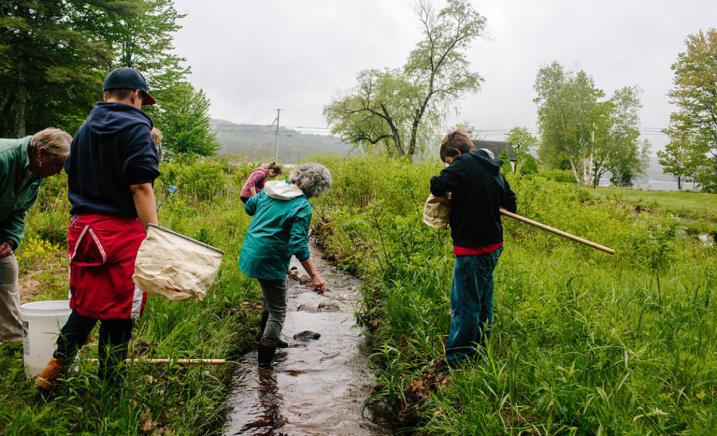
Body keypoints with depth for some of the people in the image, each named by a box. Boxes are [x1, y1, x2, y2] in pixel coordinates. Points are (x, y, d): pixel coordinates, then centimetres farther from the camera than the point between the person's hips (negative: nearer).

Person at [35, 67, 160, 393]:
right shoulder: (135, 128, -9)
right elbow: (140, 187, -18)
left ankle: (51, 372, 24)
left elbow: (72, 180, 21)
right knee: (118, 315, 3)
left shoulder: (85, 129, 16)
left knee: (85, 307, 23)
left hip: (82, 228, 8)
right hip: (121, 231, -8)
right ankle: (109, 388, 13)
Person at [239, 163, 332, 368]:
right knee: (277, 312, 4)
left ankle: (267, 337, 45)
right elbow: (299, 245, -24)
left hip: (250, 253, 8)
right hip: (269, 262, -8)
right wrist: (314, 276, -21)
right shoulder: (302, 206, -19)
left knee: (271, 298, 29)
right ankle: (264, 364, 6)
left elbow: (249, 207, 17)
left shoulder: (272, 188, 3)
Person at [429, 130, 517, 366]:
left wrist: (444, 187, -2)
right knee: (482, 300, 20)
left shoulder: (465, 163, -12)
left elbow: (437, 187, -23)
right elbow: (510, 204, 17)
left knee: (464, 303, 0)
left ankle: (456, 358, 8)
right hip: (493, 245, 9)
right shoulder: (494, 169, 12)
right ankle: (481, 346, 33)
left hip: (471, 247, -8)